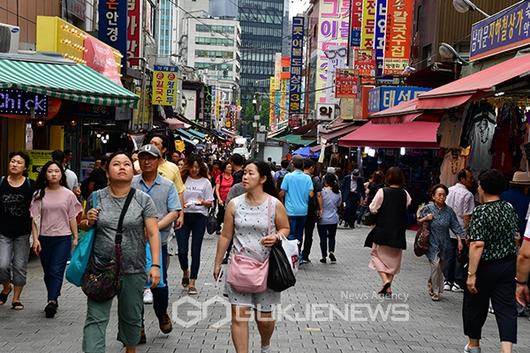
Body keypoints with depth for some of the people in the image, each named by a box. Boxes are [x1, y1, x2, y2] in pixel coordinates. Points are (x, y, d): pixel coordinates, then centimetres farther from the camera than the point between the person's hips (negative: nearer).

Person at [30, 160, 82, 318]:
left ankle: (52, 301, -19)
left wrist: (75, 237, 4)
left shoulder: (68, 194, 1)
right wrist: (35, 238, -5)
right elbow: (35, 218, 1)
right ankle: (54, 300, 23)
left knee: (56, 271, -12)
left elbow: (72, 218, 6)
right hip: (44, 238, 2)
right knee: (48, 272, 10)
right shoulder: (39, 194, 3)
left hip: (63, 237, -2)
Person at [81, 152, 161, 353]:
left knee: (131, 317, 15)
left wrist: (155, 265, -14)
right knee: (96, 318, -5)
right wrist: (88, 221, -6)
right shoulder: (96, 198, 3)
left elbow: (153, 233, -5)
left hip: (133, 270, 0)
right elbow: (84, 227, 17)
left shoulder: (143, 199, -2)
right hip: (101, 268, 0)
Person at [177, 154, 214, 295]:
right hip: (183, 216, 0)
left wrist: (203, 202, -16)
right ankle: (185, 272, 28)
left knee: (195, 251, 0)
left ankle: (192, 283, 8)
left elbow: (210, 203, 5)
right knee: (182, 250, -4)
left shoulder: (205, 182, 5)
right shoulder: (182, 179, 4)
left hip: (199, 217, 0)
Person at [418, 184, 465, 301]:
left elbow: (456, 226, 1)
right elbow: (418, 221, 5)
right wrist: (425, 218, -15)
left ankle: (431, 283, 39)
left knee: (439, 267, 10)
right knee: (436, 264, -16)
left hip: (445, 244, 3)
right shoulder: (428, 208, -5)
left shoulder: (449, 211, 0)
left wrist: (460, 241, -7)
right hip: (432, 243, -3)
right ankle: (435, 291, -1)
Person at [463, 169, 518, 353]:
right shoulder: (510, 209, 3)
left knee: (475, 305, 14)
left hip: (485, 268, -5)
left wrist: (471, 274, -24)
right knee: (506, 307, 3)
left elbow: (477, 244, -24)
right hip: (508, 265, 5)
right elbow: (516, 237, 13)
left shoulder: (480, 212, -18)